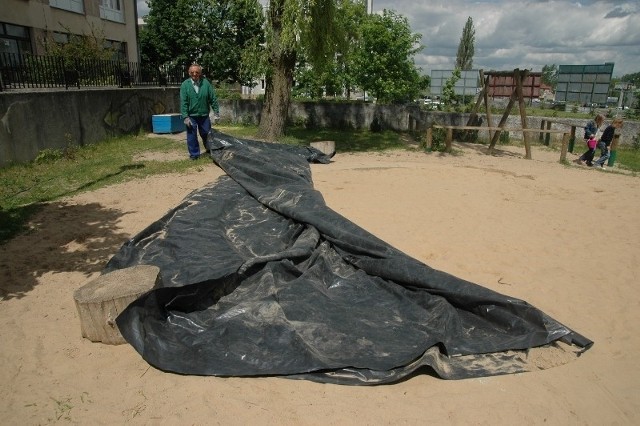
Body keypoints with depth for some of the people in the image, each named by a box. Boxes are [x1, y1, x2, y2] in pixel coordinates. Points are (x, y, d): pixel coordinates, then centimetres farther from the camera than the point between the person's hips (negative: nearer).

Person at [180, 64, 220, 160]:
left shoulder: (206, 83, -3)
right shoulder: (185, 85, -6)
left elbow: (213, 98, 1)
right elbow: (183, 102, -8)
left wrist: (216, 111, -1)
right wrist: (185, 117, -14)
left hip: (204, 115, 1)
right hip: (191, 116, -1)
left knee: (206, 134, 12)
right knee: (192, 136, 4)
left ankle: (210, 150, 34)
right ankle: (194, 154, 17)